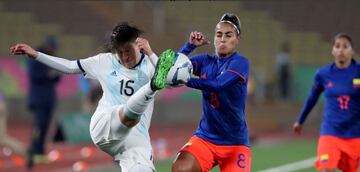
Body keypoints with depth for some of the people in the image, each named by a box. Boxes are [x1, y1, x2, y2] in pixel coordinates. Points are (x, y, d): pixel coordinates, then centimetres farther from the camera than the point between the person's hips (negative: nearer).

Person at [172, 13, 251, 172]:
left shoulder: (240, 63, -9)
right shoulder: (206, 61, 6)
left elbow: (217, 85, -25)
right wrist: (190, 45, -19)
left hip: (235, 141, -3)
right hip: (205, 137, 3)